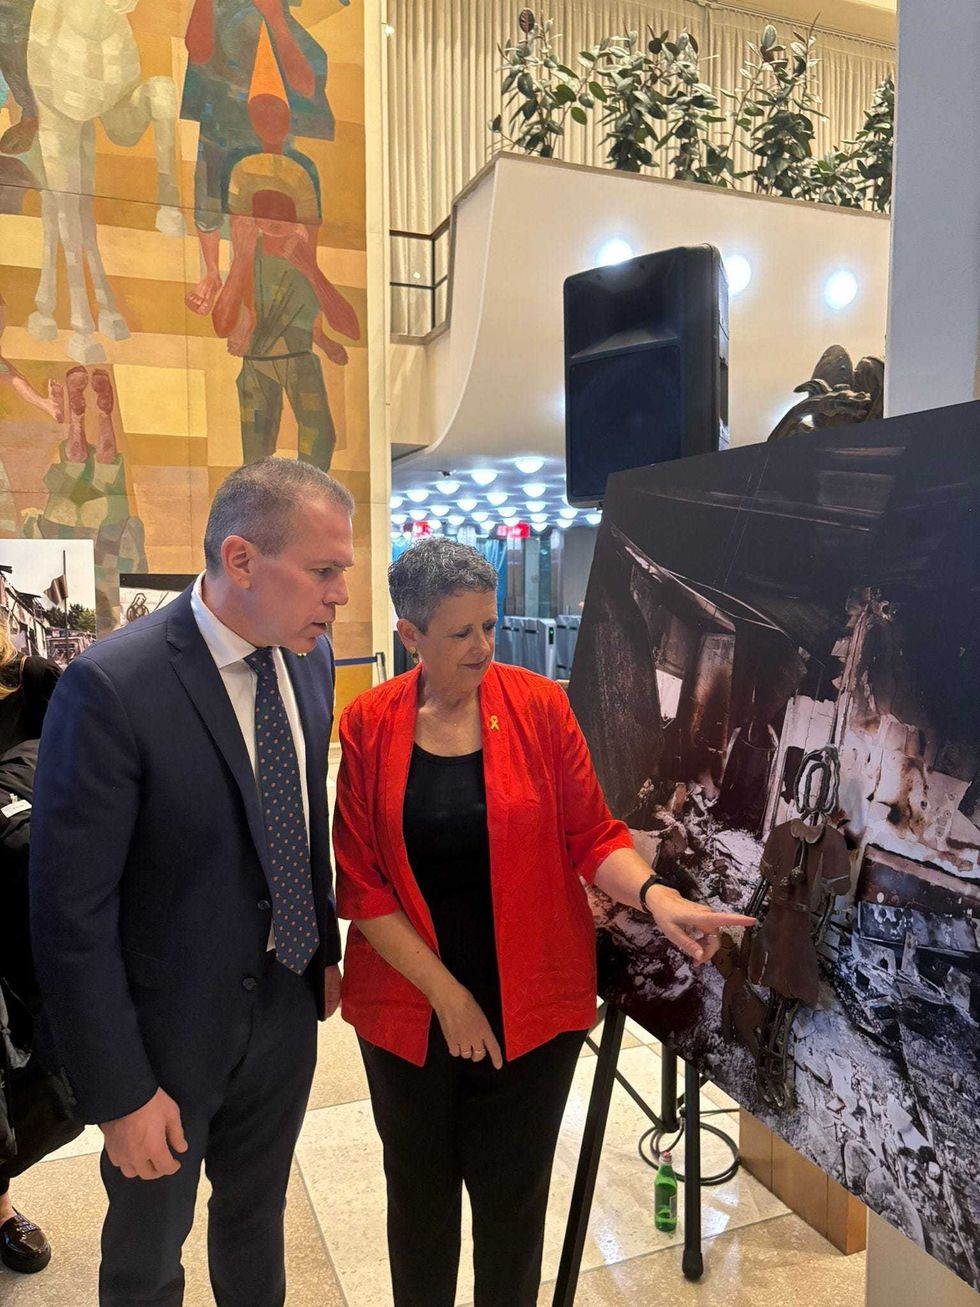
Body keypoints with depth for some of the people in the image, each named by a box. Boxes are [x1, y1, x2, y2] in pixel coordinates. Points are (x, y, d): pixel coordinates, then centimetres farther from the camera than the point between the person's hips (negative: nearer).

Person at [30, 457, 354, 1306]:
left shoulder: (311, 655, -6)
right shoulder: (112, 686, -26)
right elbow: (70, 915, -21)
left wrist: (326, 948, 8)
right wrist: (119, 1093, -15)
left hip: (286, 1009, 5)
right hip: (171, 1029, -5)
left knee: (257, 1219, 28)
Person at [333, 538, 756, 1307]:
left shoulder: (540, 706, -9)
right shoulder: (367, 726, -8)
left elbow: (591, 836, -5)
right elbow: (359, 882, -8)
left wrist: (655, 896, -24)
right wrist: (445, 991, -10)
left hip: (531, 1006, -1)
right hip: (410, 1005, 1)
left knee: (512, 1196, 14)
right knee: (420, 1191, 20)